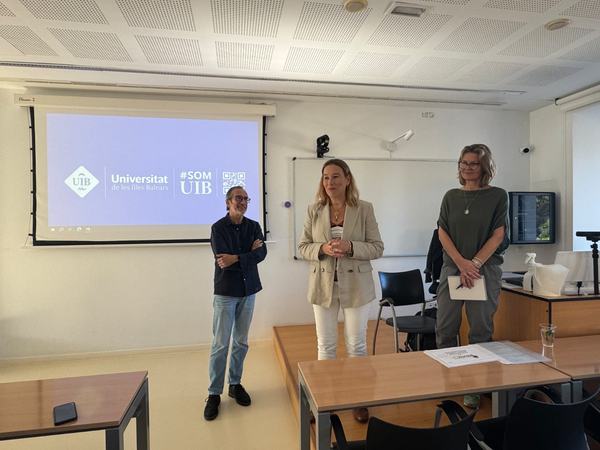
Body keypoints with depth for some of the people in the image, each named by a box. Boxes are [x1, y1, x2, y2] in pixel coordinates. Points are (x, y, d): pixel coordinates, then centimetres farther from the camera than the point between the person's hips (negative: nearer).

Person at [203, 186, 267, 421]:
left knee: (241, 342, 13)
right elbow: (222, 259, -17)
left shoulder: (254, 226, 5)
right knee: (220, 344, 1)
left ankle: (235, 384, 29)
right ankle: (214, 393, 13)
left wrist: (236, 258, -20)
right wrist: (249, 253, -11)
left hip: (248, 290, 4)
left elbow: (261, 253, -9)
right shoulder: (218, 228, -7)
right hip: (225, 291, -4)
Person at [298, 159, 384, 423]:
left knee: (356, 344, 10)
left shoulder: (364, 209, -4)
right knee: (325, 344, 12)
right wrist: (323, 249, -18)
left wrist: (350, 247, -21)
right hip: (323, 285, 2)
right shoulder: (314, 210, 0)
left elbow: (377, 248, -4)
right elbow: (302, 247, 2)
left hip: (356, 285, -1)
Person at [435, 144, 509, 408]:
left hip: (485, 269, -2)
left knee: (480, 329, 6)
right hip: (452, 267, 3)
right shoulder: (451, 196, 9)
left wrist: (475, 264, -13)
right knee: (444, 329, 5)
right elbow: (442, 232, 3)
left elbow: (498, 235, -4)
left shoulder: (498, 196, 2)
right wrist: (461, 263, -10)